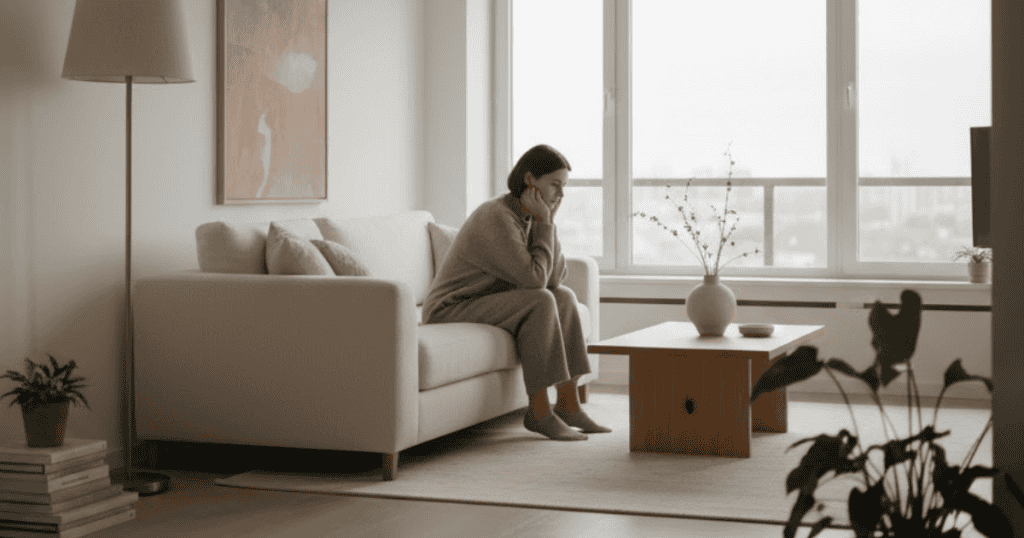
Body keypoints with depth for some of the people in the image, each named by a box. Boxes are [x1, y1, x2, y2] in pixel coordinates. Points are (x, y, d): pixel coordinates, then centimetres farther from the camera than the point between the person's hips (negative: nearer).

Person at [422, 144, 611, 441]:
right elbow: (534, 279, -26)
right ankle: (539, 411, -17)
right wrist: (545, 223, -18)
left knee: (564, 297, 2)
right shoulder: (498, 218, -25)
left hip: (483, 308, 9)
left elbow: (555, 277, -1)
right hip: (450, 313, -9)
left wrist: (547, 221, -11)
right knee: (541, 302, -25)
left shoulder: (528, 214, 5)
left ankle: (568, 405, 1)